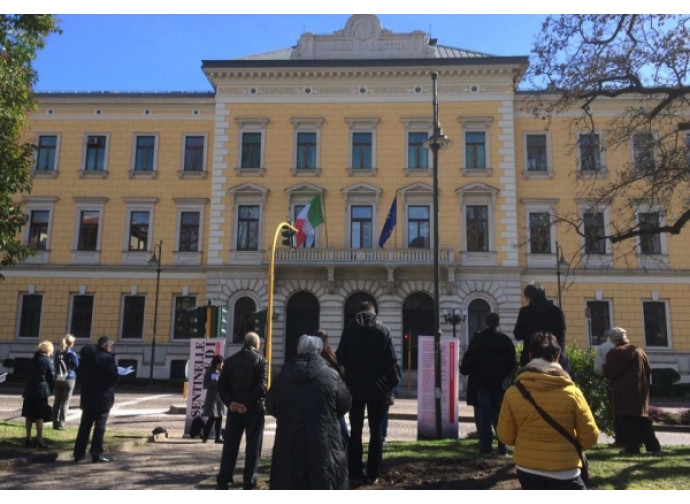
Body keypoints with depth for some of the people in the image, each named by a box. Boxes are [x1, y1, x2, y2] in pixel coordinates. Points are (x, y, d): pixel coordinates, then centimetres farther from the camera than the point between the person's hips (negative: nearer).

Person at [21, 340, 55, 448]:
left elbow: (28, 375, 15)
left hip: (29, 391, 6)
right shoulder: (48, 361, -7)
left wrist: (27, 388, 18)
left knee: (29, 416, 10)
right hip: (41, 391, -6)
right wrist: (50, 389, 9)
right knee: (39, 416, -3)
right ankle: (39, 439, -3)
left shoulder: (32, 360, 13)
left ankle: (28, 438, 15)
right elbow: (52, 377, -6)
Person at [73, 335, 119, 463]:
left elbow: (80, 374, 14)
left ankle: (79, 453, 17)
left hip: (87, 396, 7)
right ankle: (96, 453, 1)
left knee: (85, 425, 13)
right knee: (100, 426, 0)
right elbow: (113, 377, -18)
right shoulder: (108, 358, -14)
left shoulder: (86, 356, 9)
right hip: (103, 397, -6)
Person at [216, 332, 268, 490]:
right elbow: (261, 386, -17)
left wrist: (230, 402, -6)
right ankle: (249, 481, 7)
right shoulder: (261, 360, -6)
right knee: (253, 444, 5)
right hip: (254, 408, -4)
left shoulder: (230, 360, 7)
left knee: (230, 444, 11)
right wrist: (248, 404, -15)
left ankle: (224, 478, 13)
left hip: (234, 407, 4)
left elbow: (221, 385, 2)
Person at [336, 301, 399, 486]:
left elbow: (340, 357, 0)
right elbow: (391, 359, -8)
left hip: (355, 387, 1)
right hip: (378, 388, -1)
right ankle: (372, 474, 8)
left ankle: (355, 474, 9)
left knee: (355, 431, 9)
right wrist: (394, 380, 6)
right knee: (376, 431, 8)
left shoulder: (349, 329, 0)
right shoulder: (383, 330, -3)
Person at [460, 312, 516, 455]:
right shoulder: (505, 340, -1)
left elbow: (468, 360, -6)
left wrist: (464, 369, 13)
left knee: (483, 416, 3)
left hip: (481, 382, -2)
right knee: (500, 415, 10)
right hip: (500, 383, 2)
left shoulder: (477, 339, -6)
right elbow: (512, 363, 2)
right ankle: (502, 446, 10)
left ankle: (485, 446, 1)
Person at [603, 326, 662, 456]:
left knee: (627, 421, 0)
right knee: (642, 419, 13)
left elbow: (609, 372, -14)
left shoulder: (616, 353, -12)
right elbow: (648, 370, 13)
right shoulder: (639, 351, 9)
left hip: (624, 392, -7)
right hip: (640, 391, 7)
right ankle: (654, 447, 13)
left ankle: (632, 448, 0)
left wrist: (605, 366, 6)